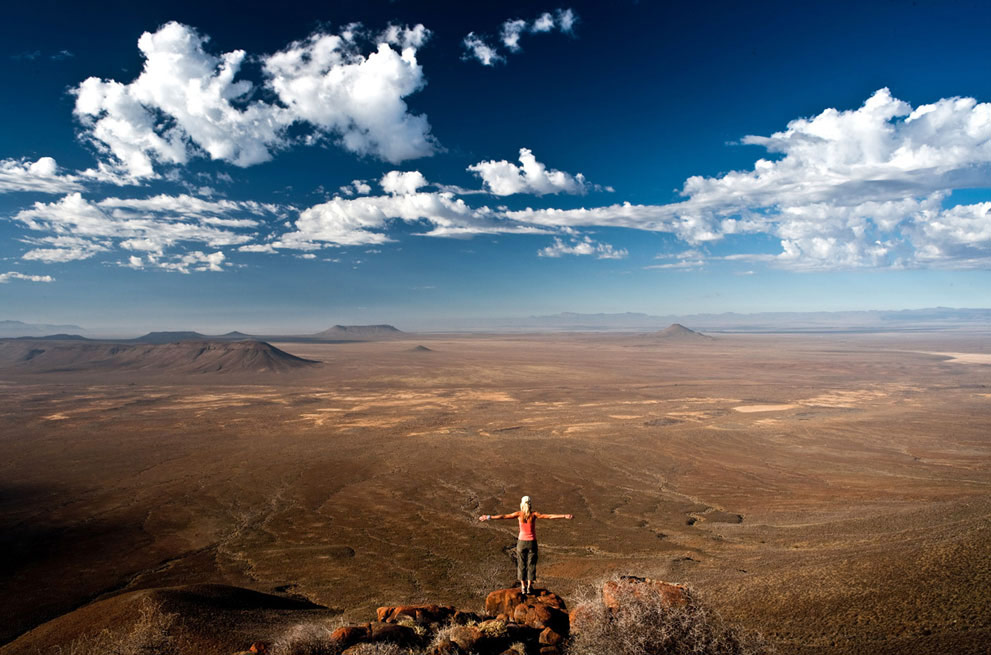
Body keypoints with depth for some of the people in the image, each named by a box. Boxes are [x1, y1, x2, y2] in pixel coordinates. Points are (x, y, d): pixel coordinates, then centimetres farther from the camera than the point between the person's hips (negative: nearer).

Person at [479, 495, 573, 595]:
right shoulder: (534, 514, -9)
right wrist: (564, 516, -15)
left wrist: (489, 517, -5)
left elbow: (503, 516, -9)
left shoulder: (519, 514, -8)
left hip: (522, 542, 0)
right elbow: (549, 516, -15)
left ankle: (523, 587, 15)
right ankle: (529, 587, 13)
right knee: (531, 565, 12)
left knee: (521, 565, 14)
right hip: (532, 542, 0)